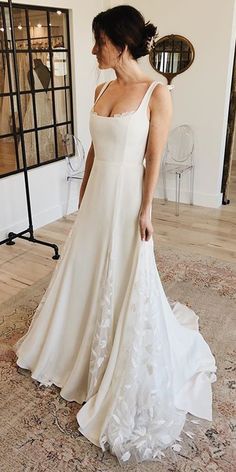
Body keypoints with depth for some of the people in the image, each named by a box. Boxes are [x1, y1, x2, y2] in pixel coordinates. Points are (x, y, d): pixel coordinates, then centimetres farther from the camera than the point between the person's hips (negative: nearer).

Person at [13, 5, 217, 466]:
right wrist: (83, 195, 16)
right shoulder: (101, 90, 7)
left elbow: (153, 159, -13)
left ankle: (129, 375, 30)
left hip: (127, 201, -7)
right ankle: (82, 350, 45)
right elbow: (94, 150, 12)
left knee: (128, 285, 6)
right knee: (86, 276, 19)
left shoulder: (156, 93, -12)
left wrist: (145, 211, -13)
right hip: (96, 197, 7)